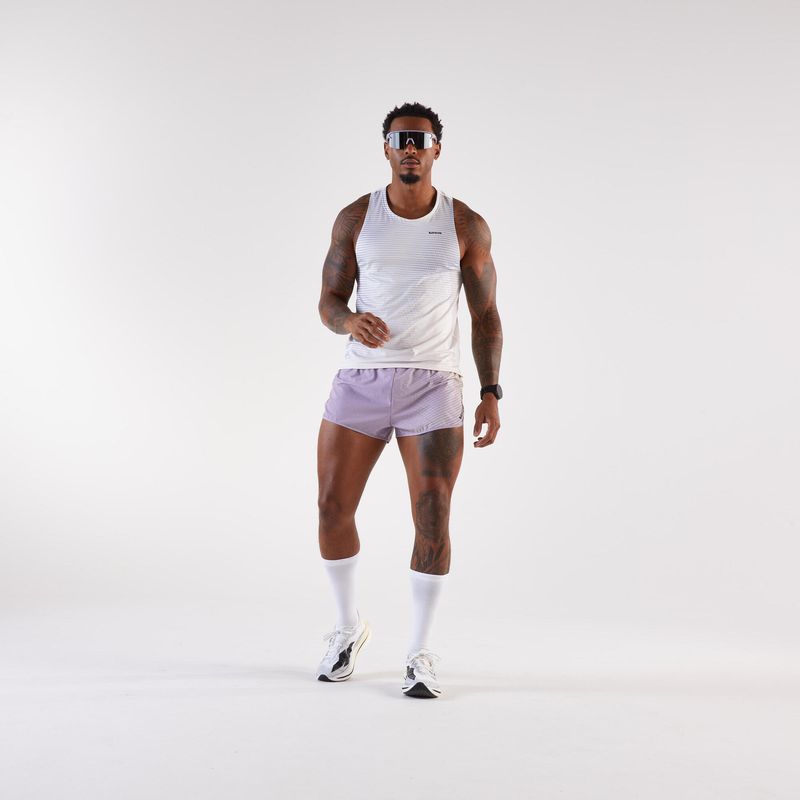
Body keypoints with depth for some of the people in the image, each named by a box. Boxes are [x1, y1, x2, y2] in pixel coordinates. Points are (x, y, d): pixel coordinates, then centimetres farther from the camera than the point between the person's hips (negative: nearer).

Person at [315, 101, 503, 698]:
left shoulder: (466, 226, 4)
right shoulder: (356, 218, 6)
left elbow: (486, 315, 7)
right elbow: (328, 301, 8)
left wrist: (492, 392, -2)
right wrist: (350, 321, -17)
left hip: (433, 382, -1)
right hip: (360, 378, 2)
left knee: (433, 516, -8)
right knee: (333, 509, 1)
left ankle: (420, 653, 8)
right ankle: (350, 625, 26)